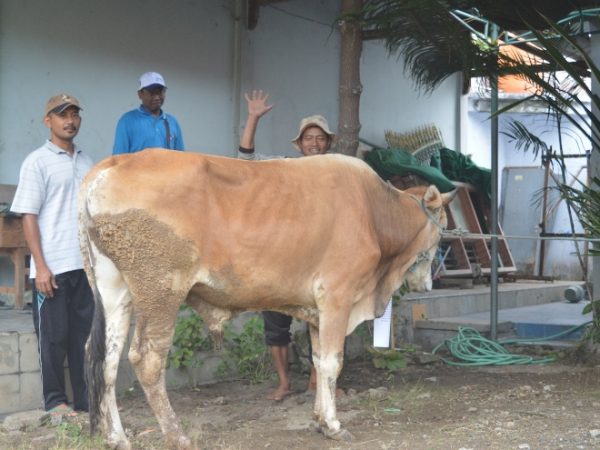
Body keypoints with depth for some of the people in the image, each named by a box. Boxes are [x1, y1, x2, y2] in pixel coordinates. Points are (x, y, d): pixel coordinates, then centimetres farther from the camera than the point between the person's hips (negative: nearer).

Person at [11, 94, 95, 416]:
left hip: (86, 265, 5)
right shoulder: (37, 162, -3)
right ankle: (55, 402, 12)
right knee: (53, 335, 3)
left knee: (85, 333, 8)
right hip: (52, 267, -5)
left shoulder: (86, 162, 13)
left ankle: (87, 399, 16)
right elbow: (29, 217, -6)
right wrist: (41, 266, -12)